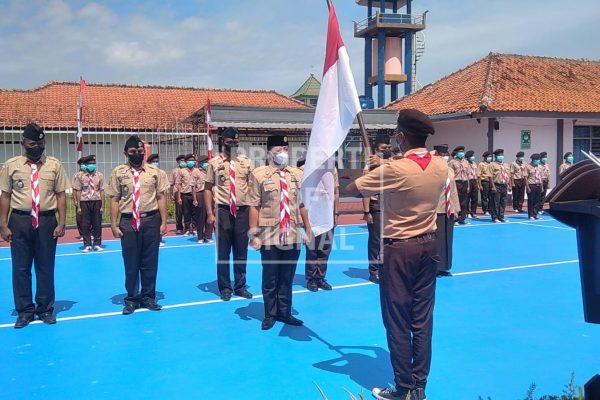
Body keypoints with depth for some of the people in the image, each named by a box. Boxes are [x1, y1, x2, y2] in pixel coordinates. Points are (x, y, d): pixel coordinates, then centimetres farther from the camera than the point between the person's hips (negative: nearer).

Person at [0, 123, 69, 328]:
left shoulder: (54, 165, 2)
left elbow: (61, 195, 1)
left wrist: (61, 223, -5)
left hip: (46, 221, 0)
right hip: (19, 221, 0)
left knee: (46, 268, 9)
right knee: (20, 269, 8)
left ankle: (45, 309, 24)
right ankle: (25, 310, 23)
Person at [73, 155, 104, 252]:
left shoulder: (99, 175, 3)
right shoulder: (80, 176, 1)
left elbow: (101, 191, 3)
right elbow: (78, 192, 1)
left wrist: (102, 206, 0)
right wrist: (78, 206, -2)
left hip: (97, 202, 1)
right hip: (84, 202, -1)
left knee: (97, 224, 4)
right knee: (85, 224, 3)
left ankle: (97, 244, 15)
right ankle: (87, 245, 13)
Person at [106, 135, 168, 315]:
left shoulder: (154, 172, 3)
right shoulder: (118, 172, 1)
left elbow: (161, 197, 2)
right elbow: (114, 200, 0)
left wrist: (163, 222, -2)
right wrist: (114, 225, -3)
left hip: (151, 221, 1)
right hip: (128, 222, -1)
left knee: (150, 262, 10)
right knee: (131, 263, 8)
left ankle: (148, 297, 24)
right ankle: (131, 299, 23)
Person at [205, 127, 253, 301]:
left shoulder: (246, 162, 6)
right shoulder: (214, 162, 0)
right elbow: (208, 188, 0)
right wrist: (210, 213, -6)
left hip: (243, 210, 2)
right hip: (223, 211, -2)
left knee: (241, 252, 11)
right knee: (223, 252, 7)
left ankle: (240, 286, 24)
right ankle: (225, 287, 20)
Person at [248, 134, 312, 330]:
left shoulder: (297, 174, 8)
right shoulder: (259, 174, -2)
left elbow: (302, 204, 10)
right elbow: (254, 206, -5)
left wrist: (307, 230, 9)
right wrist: (254, 235, -7)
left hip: (293, 235, 3)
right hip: (269, 236, -3)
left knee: (287, 278, 13)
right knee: (270, 278, 8)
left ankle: (285, 312, 27)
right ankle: (270, 314, 23)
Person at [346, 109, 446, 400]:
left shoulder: (394, 169, -18)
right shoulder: (441, 166, 0)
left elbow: (349, 190, -11)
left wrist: (371, 176, 11)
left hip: (399, 249, -6)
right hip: (428, 245, 6)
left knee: (397, 319, 5)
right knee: (422, 318, 12)